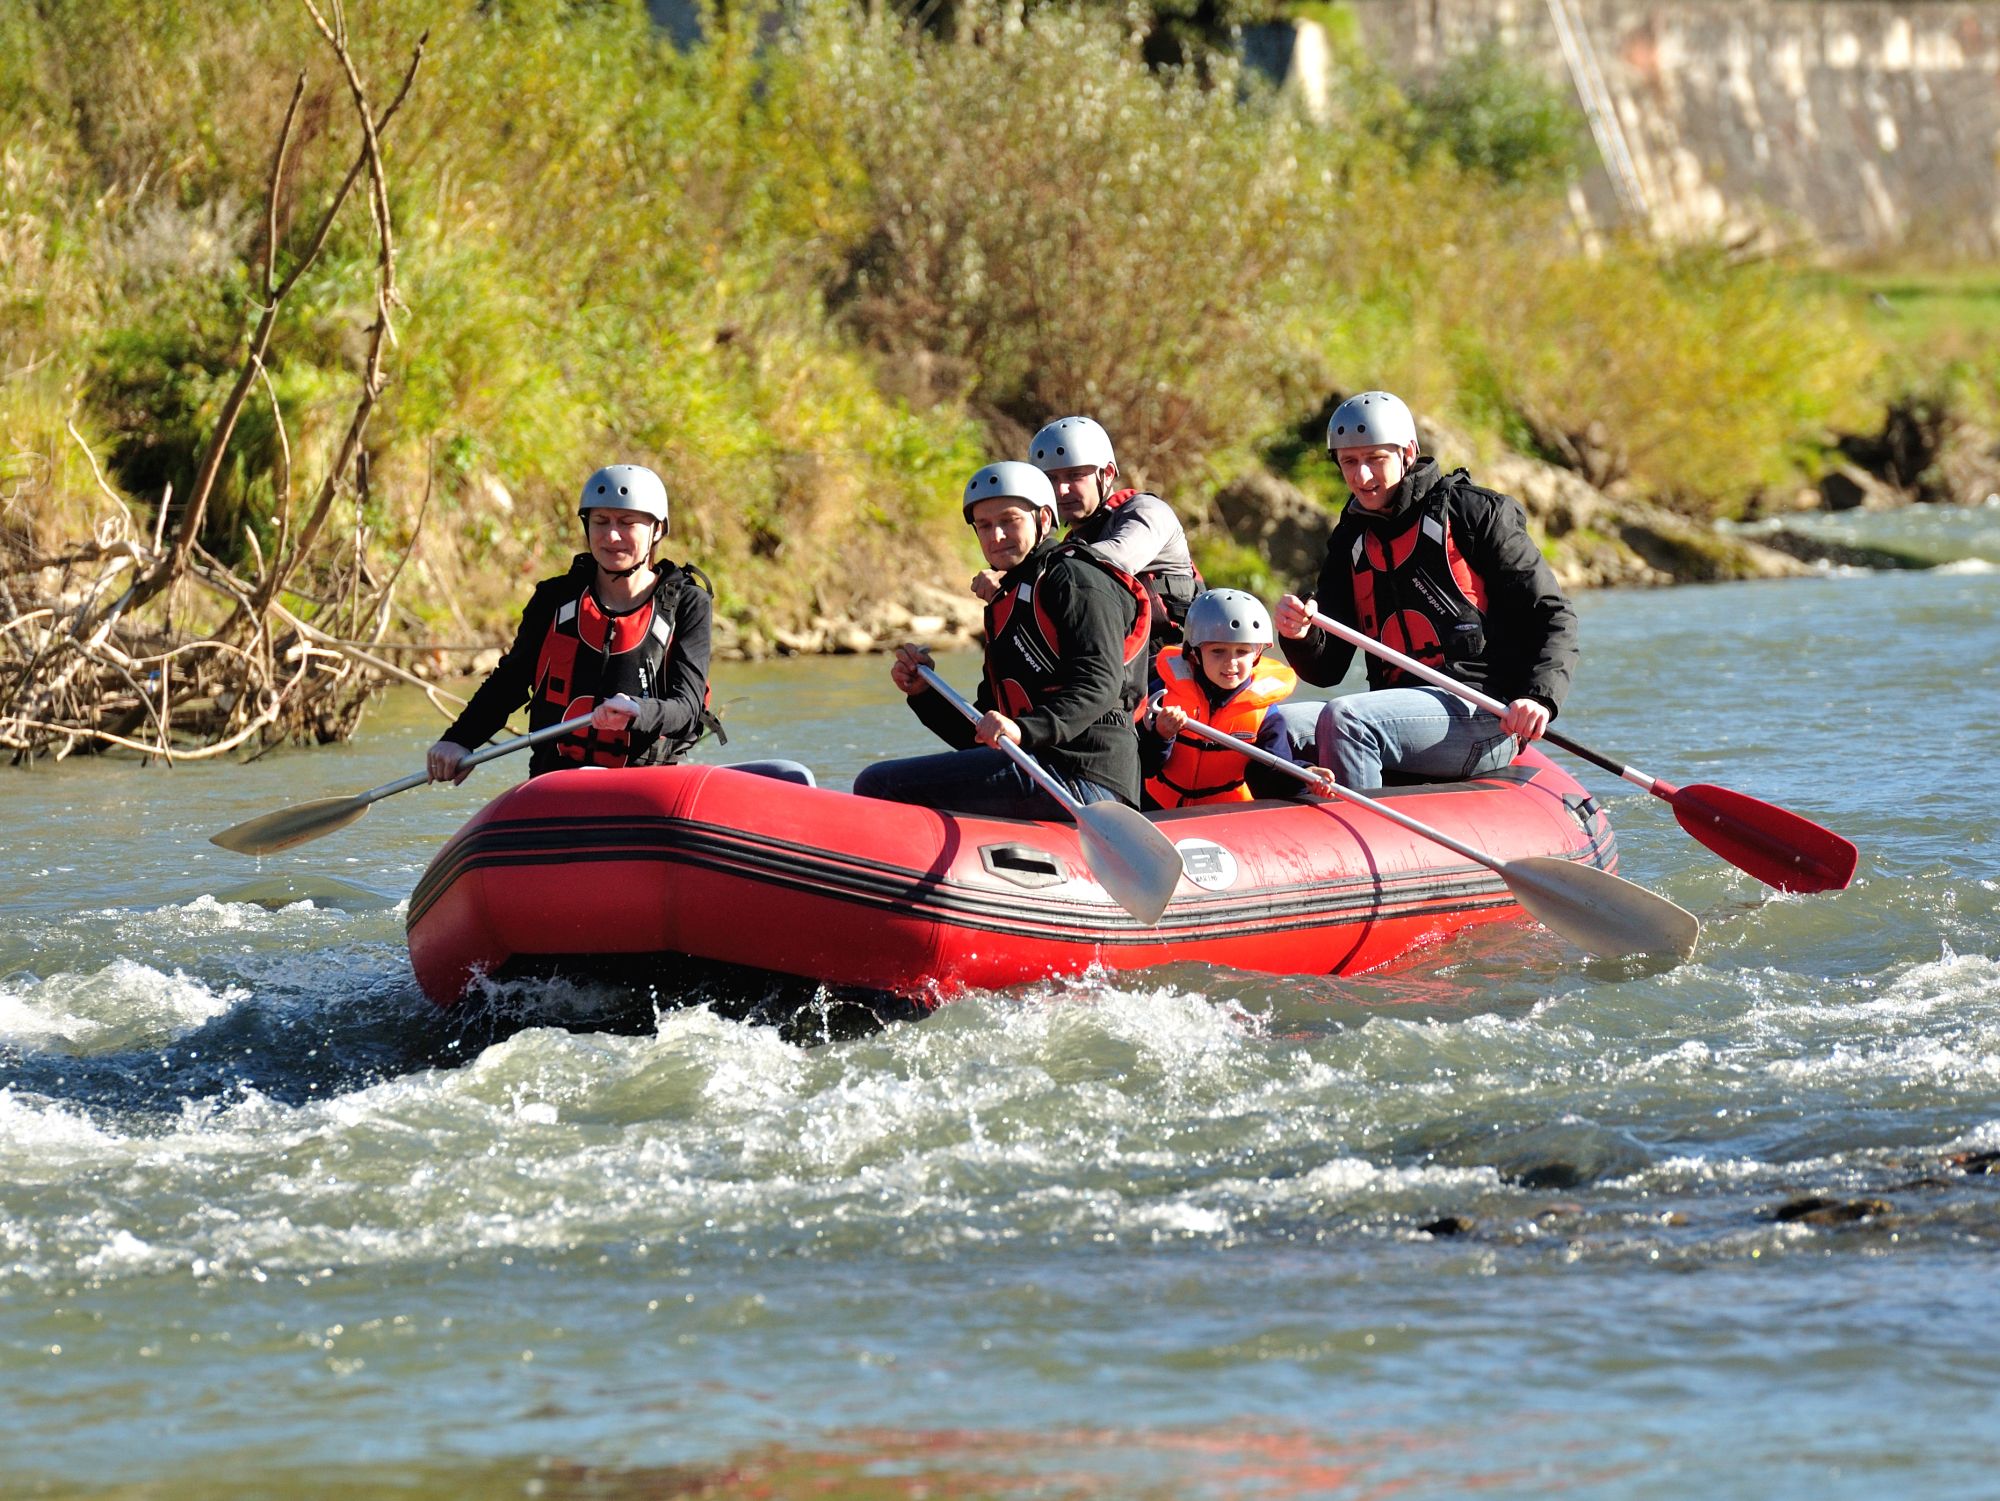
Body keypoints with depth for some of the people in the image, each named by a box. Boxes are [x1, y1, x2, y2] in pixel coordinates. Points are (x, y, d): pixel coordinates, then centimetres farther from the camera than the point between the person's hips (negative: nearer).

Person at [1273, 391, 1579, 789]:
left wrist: (1540, 697, -19)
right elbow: (1327, 669, 12)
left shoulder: (1475, 513, 0)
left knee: (1342, 719, -30)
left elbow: (1553, 617, -2)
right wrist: (1300, 636, -12)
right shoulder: (1351, 540, 16)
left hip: (1484, 720, -6)